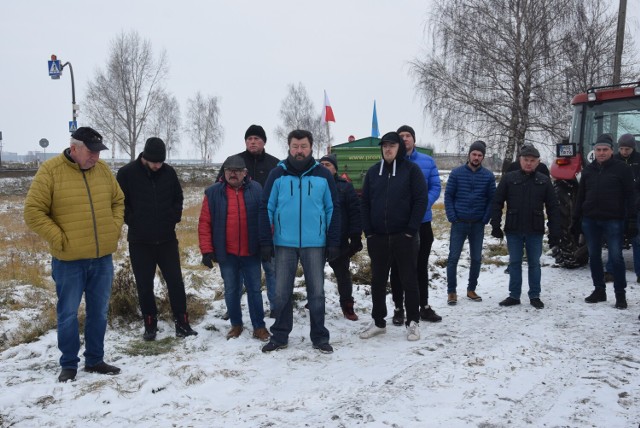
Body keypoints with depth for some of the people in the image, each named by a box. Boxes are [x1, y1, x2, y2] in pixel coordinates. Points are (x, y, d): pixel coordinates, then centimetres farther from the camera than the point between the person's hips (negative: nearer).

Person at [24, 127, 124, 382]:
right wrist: (59, 239, -14)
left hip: (103, 258, 5)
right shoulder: (50, 170, -10)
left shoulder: (103, 169, 4)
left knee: (99, 312, 13)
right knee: (68, 314, 7)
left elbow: (118, 201, 16)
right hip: (69, 260, -4)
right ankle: (69, 365, 22)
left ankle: (95, 360, 27)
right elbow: (33, 212, -10)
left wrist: (115, 230, 4)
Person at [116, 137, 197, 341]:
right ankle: (150, 325, 21)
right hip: (140, 241, -1)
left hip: (167, 239, 2)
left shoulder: (169, 172, -1)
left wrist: (174, 218, 0)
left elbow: (178, 198, 11)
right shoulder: (127, 173, -8)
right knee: (144, 286, 7)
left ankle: (182, 324, 12)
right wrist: (133, 221, -7)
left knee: (175, 281, 3)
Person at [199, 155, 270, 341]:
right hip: (226, 254, 1)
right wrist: (206, 250, -6)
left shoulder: (256, 189, -1)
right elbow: (204, 223, -1)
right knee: (231, 291, 12)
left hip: (251, 252, -1)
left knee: (254, 290, 7)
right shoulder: (213, 193, -1)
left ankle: (259, 326, 19)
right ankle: (236, 324, 28)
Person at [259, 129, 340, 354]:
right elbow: (266, 209, 2)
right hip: (284, 243, 0)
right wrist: (266, 242, -5)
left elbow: (333, 210, 4)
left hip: (315, 244, 0)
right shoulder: (277, 174, 1)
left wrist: (334, 243, -1)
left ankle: (319, 337, 19)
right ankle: (279, 336, 22)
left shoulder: (323, 175, 2)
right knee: (281, 292, 8)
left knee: (316, 292, 7)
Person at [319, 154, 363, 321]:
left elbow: (355, 212, -4)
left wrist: (356, 236, -11)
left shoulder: (345, 186, 0)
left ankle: (347, 306, 18)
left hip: (339, 241, -2)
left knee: (343, 274, 7)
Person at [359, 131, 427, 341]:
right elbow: (365, 202, 9)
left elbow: (421, 200, -7)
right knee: (378, 281, 10)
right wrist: (368, 230, 1)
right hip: (377, 237, 4)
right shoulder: (373, 171, 8)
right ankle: (378, 322, 22)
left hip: (404, 236, -3)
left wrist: (412, 230, -12)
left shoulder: (411, 169, -3)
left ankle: (412, 322, 17)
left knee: (409, 280, 5)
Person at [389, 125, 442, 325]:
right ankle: (398, 308, 18)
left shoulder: (428, 161, 3)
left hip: (422, 221, 2)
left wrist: (424, 205, -17)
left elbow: (435, 187, 0)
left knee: (422, 265, 13)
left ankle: (424, 306, 26)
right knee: (397, 267, 6)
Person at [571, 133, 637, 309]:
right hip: (590, 221, 4)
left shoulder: (622, 169, -2)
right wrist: (576, 220, 9)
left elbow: (630, 196, -5)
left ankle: (620, 294, 9)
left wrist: (632, 221, -11)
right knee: (594, 257, 10)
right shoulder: (588, 170, 10)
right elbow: (580, 196, 12)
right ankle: (599, 290, 21)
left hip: (613, 221, -4)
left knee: (616, 257, -2)